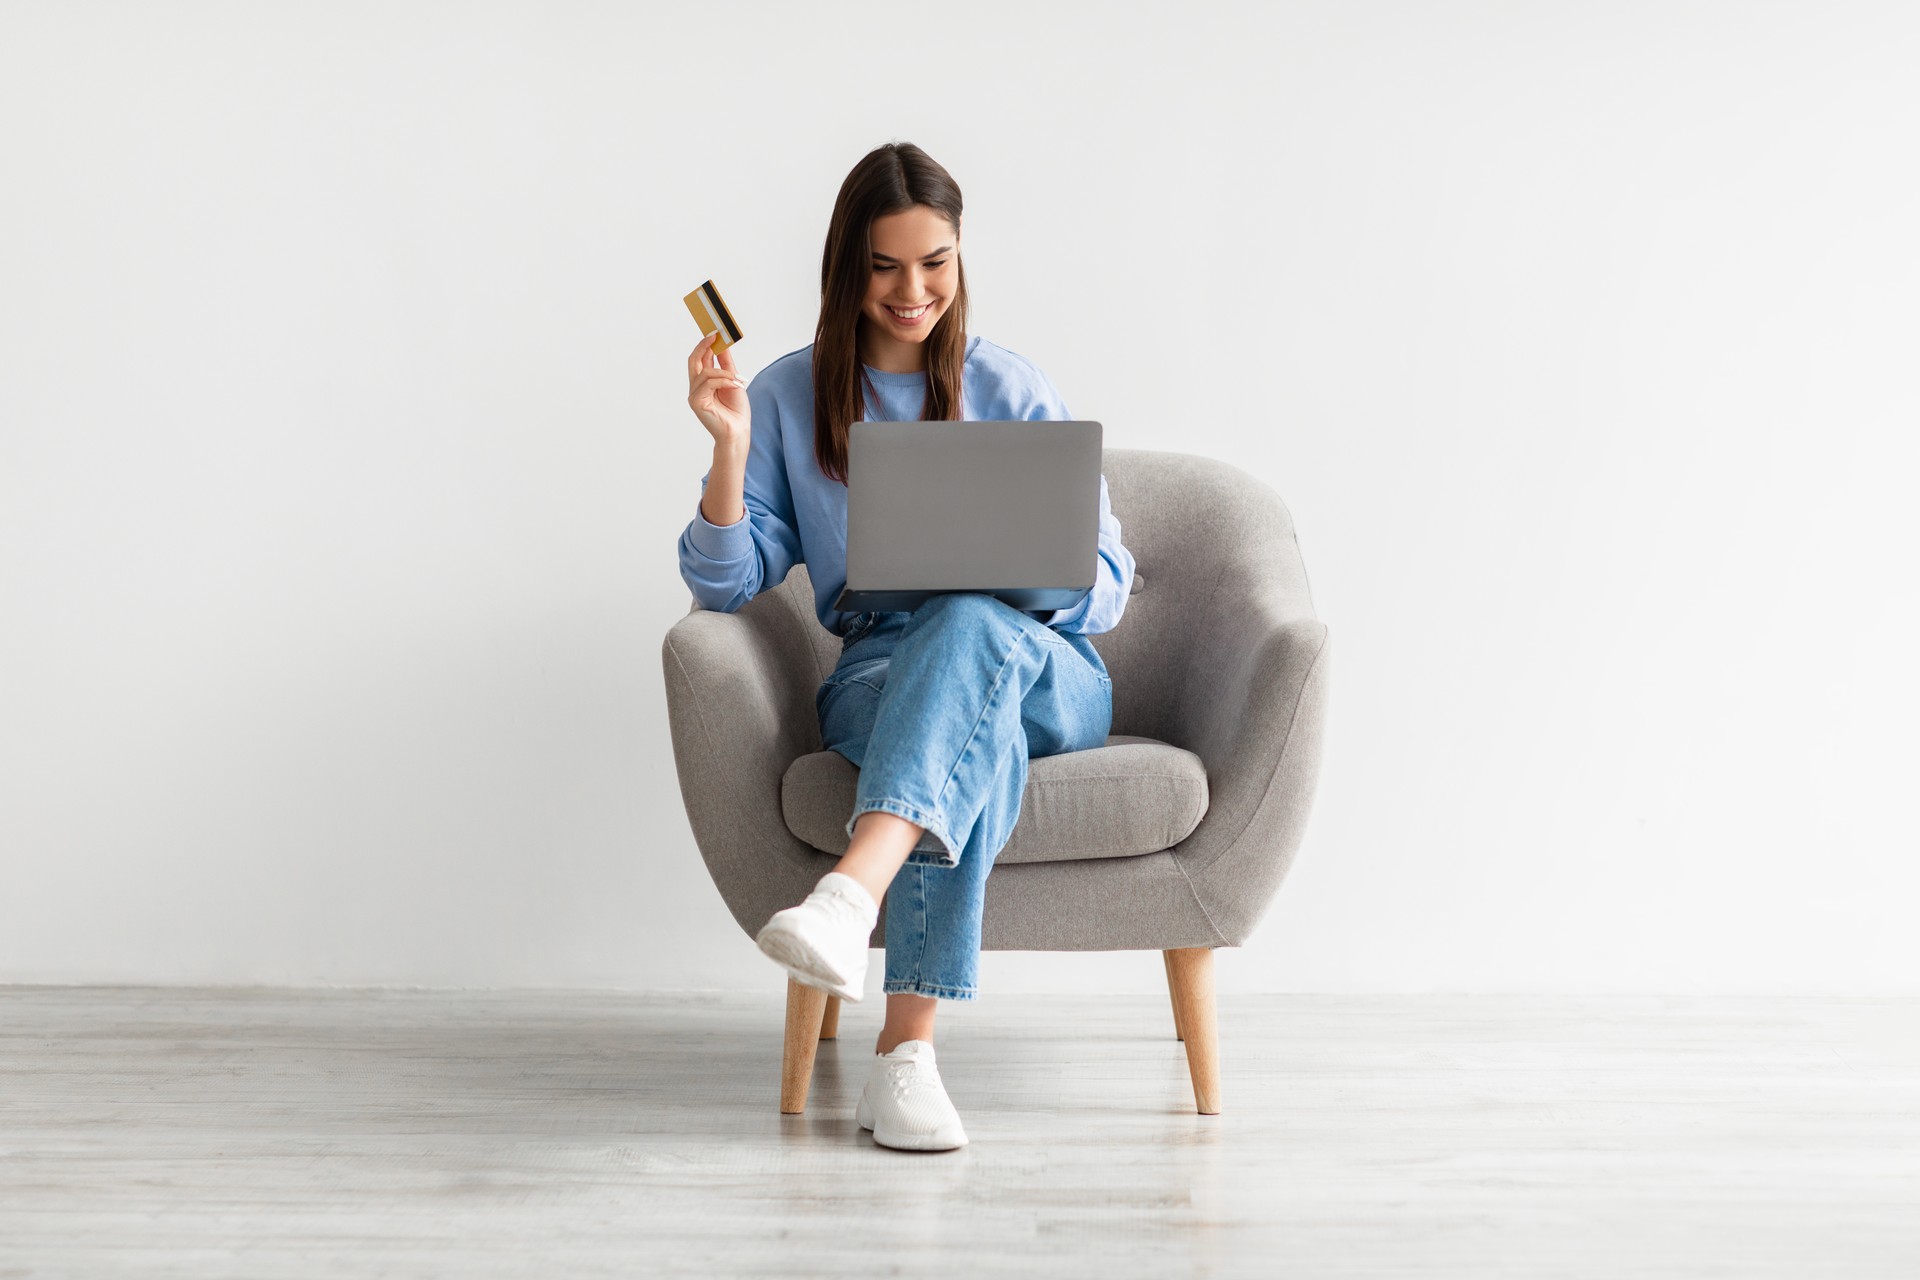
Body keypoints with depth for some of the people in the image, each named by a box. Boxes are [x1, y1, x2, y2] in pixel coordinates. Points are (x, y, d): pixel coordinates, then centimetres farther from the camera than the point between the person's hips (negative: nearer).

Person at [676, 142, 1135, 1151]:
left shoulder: (1013, 394, 7)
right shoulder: (789, 397, 8)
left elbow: (1107, 583, 5)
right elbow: (726, 585, 2)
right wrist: (730, 445, -12)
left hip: (1046, 675, 1)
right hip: (881, 676, 0)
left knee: (969, 625, -38)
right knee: (982, 735, -38)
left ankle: (851, 892, -59)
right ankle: (908, 1052, -45)